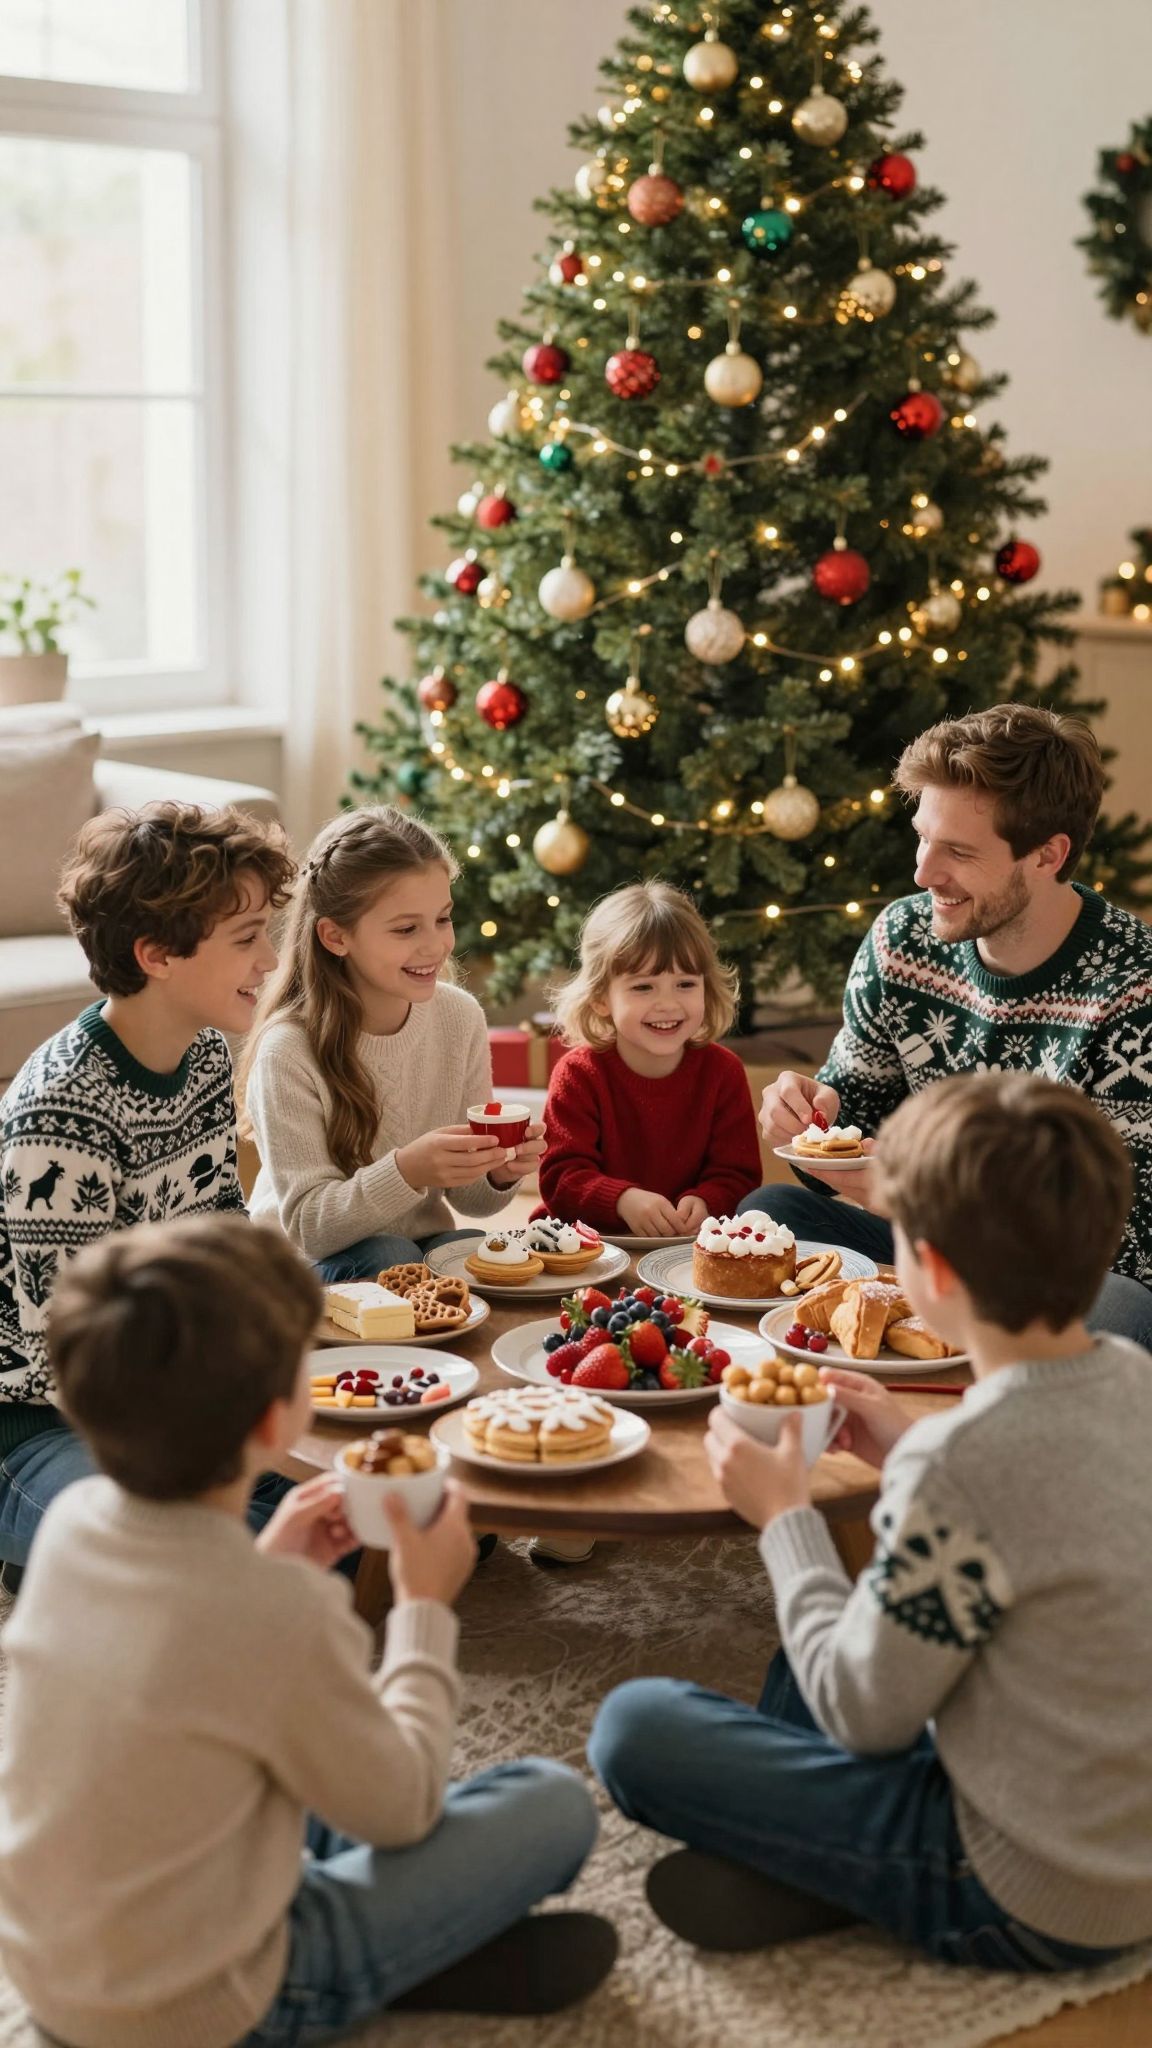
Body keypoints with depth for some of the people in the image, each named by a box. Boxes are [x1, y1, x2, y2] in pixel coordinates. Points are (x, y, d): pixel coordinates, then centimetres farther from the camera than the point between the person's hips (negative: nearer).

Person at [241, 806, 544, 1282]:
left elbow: (468, 1196, 3)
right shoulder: (288, 1051, -21)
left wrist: (500, 1173, -21)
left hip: (426, 1241, 4)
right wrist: (408, 1171, -36)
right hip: (307, 1263, -4)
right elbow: (308, 1227, -21)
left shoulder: (461, 1017, -5)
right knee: (389, 1256, -33)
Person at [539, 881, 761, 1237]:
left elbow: (736, 1177, 0)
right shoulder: (578, 1075, -4)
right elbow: (561, 1178, -12)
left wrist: (704, 1203, -23)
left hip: (694, 1244, 3)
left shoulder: (722, 1071, 1)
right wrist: (624, 1200, -30)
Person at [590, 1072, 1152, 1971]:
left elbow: (863, 1715, -17)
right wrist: (912, 1453, 7)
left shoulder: (962, 1461, -30)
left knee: (634, 1725, -7)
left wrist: (786, 1515, -5)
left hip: (1026, 1903, -8)